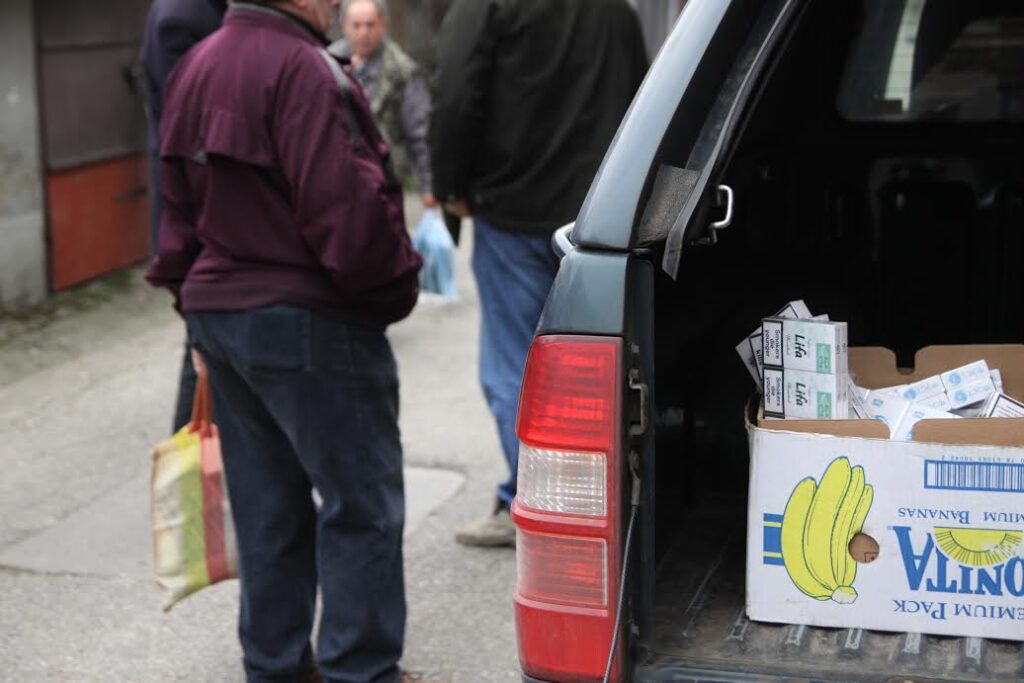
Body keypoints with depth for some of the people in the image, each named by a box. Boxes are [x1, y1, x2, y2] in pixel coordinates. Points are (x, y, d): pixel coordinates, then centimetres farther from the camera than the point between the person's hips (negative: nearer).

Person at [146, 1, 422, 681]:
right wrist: (394, 284, -8)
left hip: (217, 313, 9)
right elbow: (344, 208, -24)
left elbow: (179, 206, 17)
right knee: (361, 504, 2)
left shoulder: (196, 68, 12)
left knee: (268, 509, 17)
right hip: (308, 324, -9)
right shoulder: (302, 70, -19)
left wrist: (193, 291, 23)